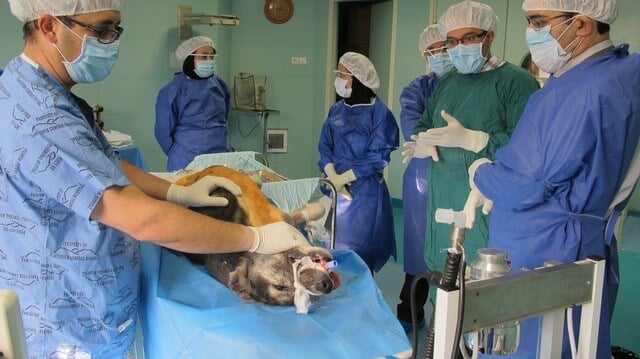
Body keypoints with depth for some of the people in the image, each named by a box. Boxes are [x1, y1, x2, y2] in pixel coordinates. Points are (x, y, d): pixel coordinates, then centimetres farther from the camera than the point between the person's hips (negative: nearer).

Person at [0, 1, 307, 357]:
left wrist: (178, 192, -1)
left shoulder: (41, 93, 3)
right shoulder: (37, 115, -30)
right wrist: (257, 238, -24)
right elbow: (145, 220, -33)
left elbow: (104, 167, 13)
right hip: (74, 330, -9)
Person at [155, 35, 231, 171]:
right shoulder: (173, 90, -8)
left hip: (221, 159, 4)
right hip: (187, 161, -4)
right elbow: (163, 130, -4)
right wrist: (177, 154, 2)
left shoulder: (219, 84, 6)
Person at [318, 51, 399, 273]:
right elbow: (324, 145, 7)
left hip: (365, 192, -5)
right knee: (332, 247, 10)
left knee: (358, 254, 0)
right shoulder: (336, 110, 11)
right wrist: (332, 176, -11)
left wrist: (343, 178, -13)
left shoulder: (380, 113, -7)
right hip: (334, 189, 5)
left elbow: (378, 157, -12)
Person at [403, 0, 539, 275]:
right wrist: (424, 142, 1)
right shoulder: (446, 83, 17)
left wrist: (468, 139, -24)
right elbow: (423, 126, 25)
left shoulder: (516, 81, -9)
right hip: (442, 204, 7)